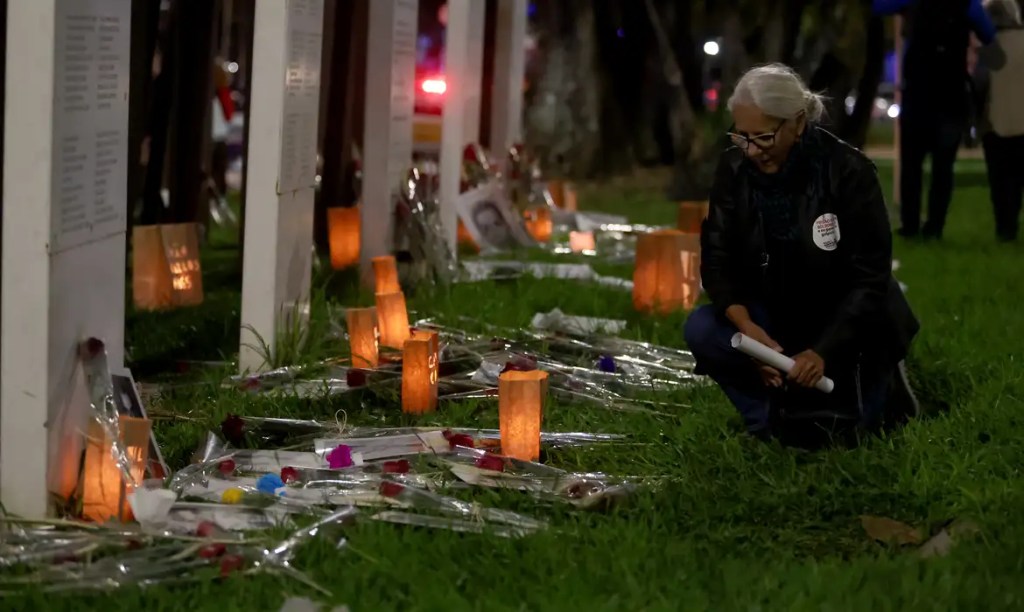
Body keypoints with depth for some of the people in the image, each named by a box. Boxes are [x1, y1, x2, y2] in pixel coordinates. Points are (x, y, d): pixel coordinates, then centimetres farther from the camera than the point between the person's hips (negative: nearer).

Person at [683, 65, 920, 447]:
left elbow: (870, 278, -20)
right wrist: (747, 328, -29)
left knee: (827, 428, -17)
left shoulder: (847, 171, -21)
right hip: (777, 319, 3)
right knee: (702, 330, -25)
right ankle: (771, 416, -6)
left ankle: (877, 384, 15)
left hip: (849, 323, -3)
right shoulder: (734, 169, -10)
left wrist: (823, 352, -30)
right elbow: (717, 259, -10)